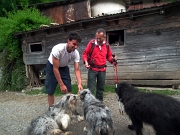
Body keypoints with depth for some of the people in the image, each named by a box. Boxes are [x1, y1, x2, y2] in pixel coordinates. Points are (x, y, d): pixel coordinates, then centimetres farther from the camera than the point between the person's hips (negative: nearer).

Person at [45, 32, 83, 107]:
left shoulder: (76, 53, -22)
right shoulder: (58, 49, -37)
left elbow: (77, 69, -22)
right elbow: (55, 69, -32)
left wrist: (79, 84, -37)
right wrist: (61, 85, -29)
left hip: (64, 67, 4)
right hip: (51, 67, -4)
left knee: (69, 90, -1)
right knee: (50, 91, 0)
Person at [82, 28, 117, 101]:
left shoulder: (107, 45, 2)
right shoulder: (91, 43, -7)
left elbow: (109, 56, 12)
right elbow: (85, 53, -1)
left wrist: (113, 59, -9)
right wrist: (86, 62, -17)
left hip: (102, 70, 4)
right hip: (92, 69, -3)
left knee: (100, 88, 14)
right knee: (90, 88, -2)